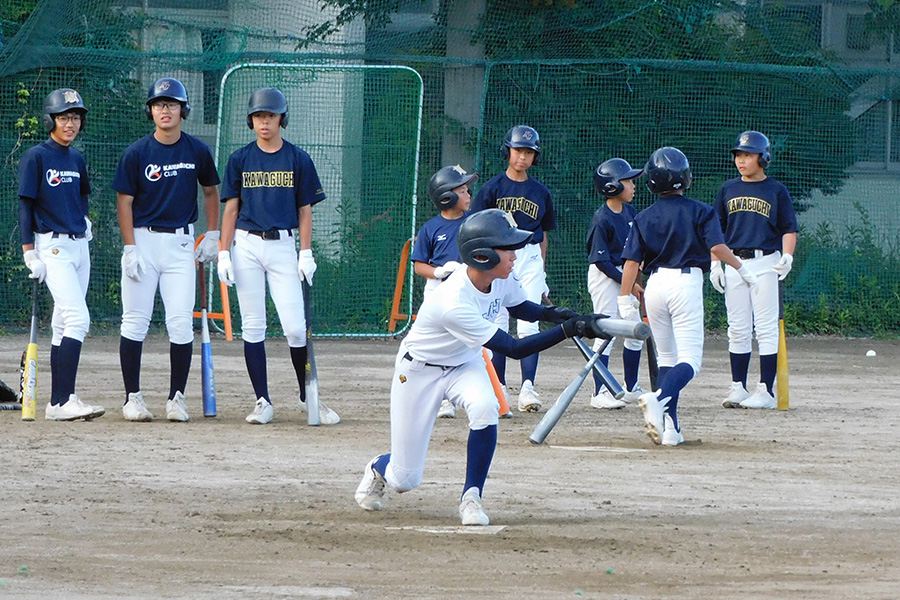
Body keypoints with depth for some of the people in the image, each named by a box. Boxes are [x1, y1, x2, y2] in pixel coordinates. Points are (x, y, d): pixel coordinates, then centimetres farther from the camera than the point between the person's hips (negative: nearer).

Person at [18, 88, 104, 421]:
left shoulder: (76, 159, 14)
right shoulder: (35, 157, -6)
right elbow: (25, 206, -8)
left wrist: (83, 219, 9)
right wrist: (30, 254, -12)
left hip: (79, 244, 7)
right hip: (52, 246, -7)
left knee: (65, 324, 8)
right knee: (78, 318, -19)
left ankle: (59, 401, 11)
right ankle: (62, 401, -22)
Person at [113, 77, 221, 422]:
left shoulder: (197, 151, 3)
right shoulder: (137, 153, -4)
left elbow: (211, 190, 17)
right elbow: (124, 201, -3)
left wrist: (213, 235, 10)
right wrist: (131, 249, -10)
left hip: (181, 242, 1)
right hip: (143, 240, -1)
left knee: (181, 323, -5)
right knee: (135, 322, -1)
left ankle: (176, 398, 3)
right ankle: (133, 398, 6)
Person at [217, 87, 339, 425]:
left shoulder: (298, 159, 5)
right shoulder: (240, 159, 7)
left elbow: (305, 209, 7)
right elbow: (231, 209, 7)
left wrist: (306, 254, -2)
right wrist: (224, 254, -1)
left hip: (283, 245, -1)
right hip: (247, 245, 1)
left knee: (295, 327, -7)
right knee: (252, 325, 1)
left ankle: (308, 397, 7)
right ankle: (262, 401, 5)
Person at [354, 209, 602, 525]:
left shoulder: (501, 278, -17)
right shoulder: (454, 304, -38)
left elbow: (519, 308, 7)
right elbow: (513, 348, -34)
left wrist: (551, 313, -14)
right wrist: (567, 330, -38)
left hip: (465, 363, 5)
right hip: (419, 370, -5)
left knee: (485, 407, -31)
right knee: (405, 479, 0)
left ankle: (471, 497, -13)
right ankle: (378, 469, 39)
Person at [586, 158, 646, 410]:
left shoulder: (629, 212, 5)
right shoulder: (602, 219, -19)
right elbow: (601, 260, -19)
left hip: (625, 275, 8)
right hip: (605, 277, -8)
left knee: (636, 334, 11)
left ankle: (631, 389, 23)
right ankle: (599, 393, -5)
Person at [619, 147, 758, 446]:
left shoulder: (644, 217, 7)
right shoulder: (699, 211, -2)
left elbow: (632, 260, 1)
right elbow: (717, 247, -13)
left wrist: (625, 300, 2)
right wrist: (742, 269, 1)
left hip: (655, 285, 4)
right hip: (686, 282, -4)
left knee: (667, 357, 14)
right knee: (689, 359, -7)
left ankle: (670, 428, 6)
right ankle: (660, 400, -36)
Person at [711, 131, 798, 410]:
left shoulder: (776, 190, 2)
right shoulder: (728, 189, 11)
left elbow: (789, 229, 1)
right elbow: (715, 229, 15)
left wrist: (787, 256, -15)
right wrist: (715, 263, 7)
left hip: (765, 263, -4)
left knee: (766, 328, -6)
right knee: (738, 330, 6)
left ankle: (766, 391, -6)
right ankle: (738, 388, 11)